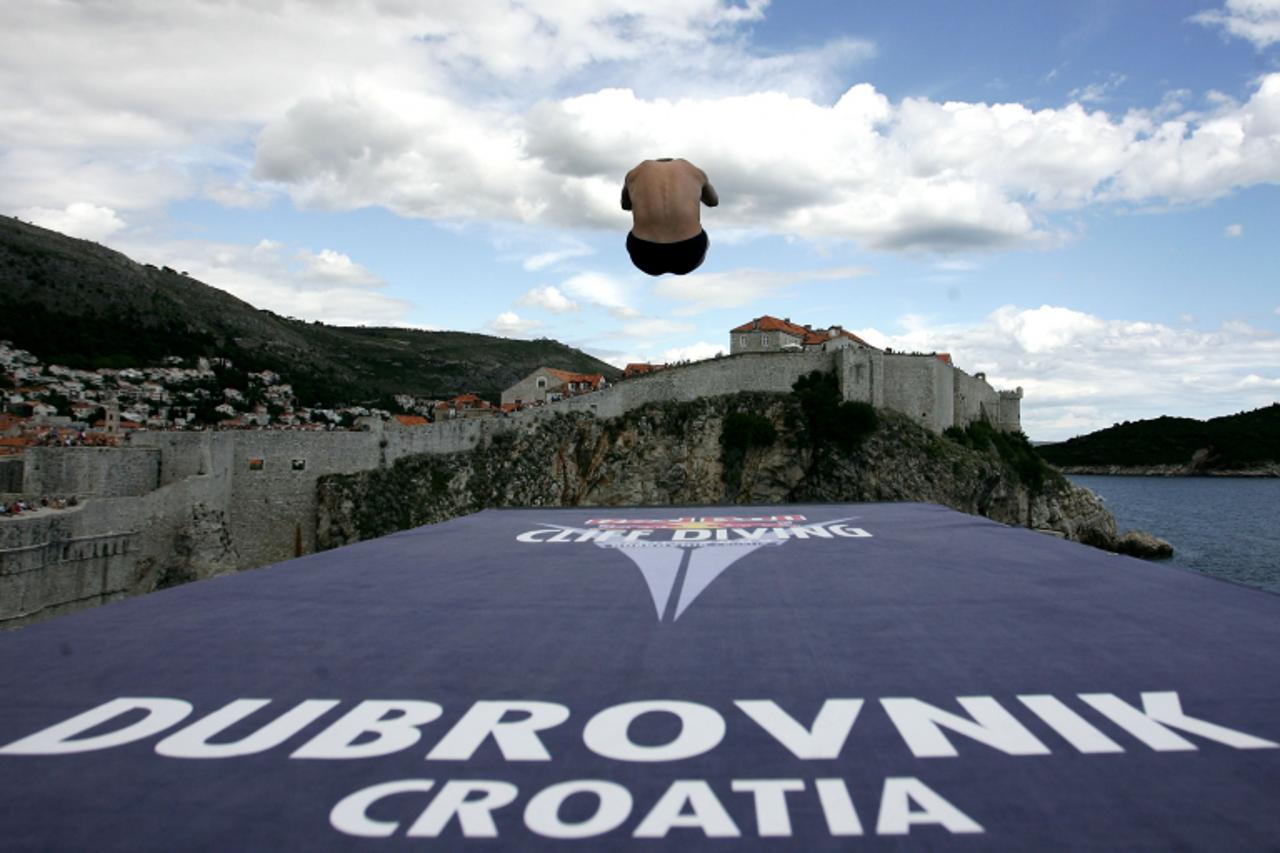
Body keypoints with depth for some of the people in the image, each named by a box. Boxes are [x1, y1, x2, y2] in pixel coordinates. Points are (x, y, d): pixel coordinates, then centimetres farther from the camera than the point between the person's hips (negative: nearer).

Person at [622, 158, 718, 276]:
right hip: (688, 254, 0)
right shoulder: (694, 171, 15)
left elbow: (625, 205, 37)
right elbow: (713, 201, 36)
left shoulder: (635, 173, 16)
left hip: (646, 254, 0)